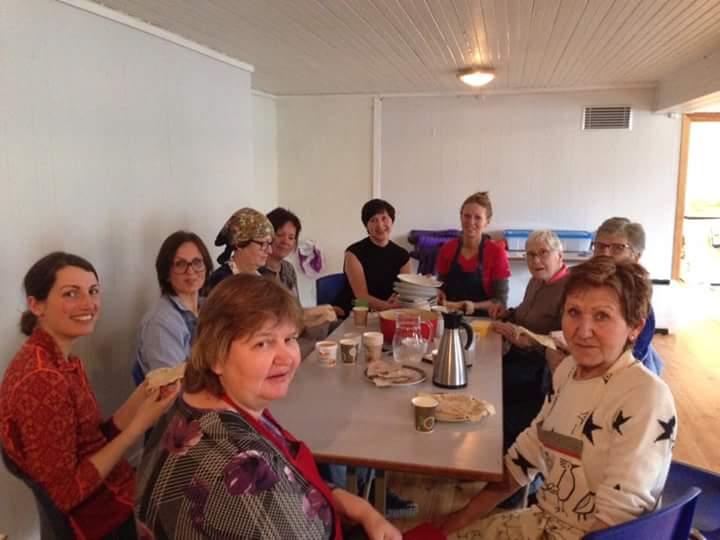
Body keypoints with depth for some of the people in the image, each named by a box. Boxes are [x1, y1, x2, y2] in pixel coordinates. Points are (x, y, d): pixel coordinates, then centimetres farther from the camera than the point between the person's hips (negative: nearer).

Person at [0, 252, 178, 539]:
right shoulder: (42, 380, -24)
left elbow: (96, 440, 3)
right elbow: (67, 493, -22)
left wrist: (144, 394, -7)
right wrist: (139, 425, -21)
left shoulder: (63, 361, 3)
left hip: (113, 493, 8)